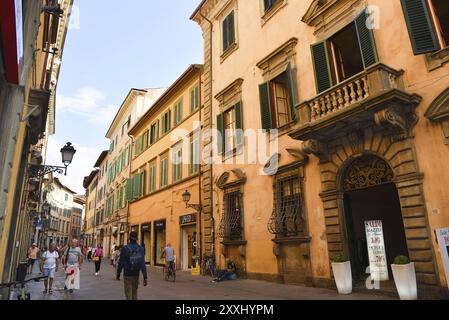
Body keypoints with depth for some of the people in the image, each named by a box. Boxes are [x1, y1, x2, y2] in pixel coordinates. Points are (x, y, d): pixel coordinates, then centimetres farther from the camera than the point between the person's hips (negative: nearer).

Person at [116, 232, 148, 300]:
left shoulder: (125, 248, -12)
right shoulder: (140, 249, -7)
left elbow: (121, 263, -8)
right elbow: (143, 264, -11)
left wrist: (118, 274, 6)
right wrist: (145, 277, -10)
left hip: (127, 275, -2)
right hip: (136, 275, 2)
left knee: (128, 295, 3)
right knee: (134, 293, 20)